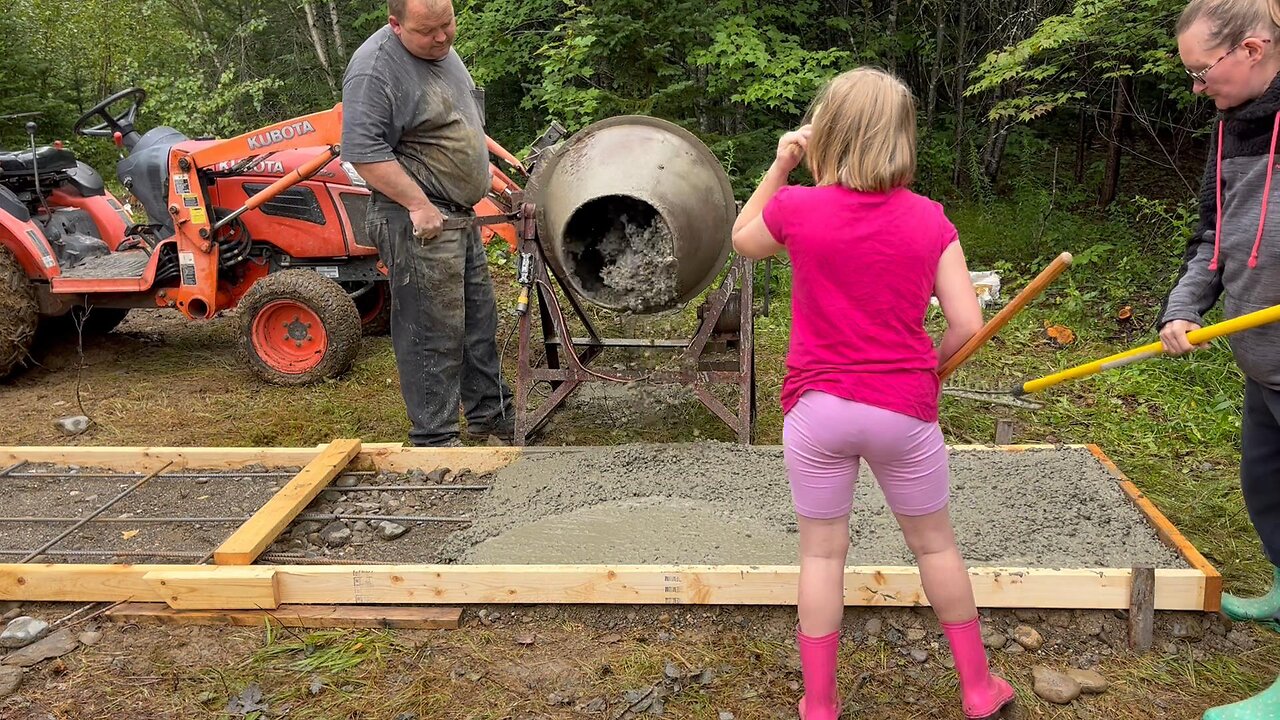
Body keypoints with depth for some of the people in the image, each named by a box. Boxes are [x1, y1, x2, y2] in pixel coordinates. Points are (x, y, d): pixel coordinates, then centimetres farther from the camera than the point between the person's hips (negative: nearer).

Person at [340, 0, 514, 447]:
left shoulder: (442, 51, 13)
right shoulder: (375, 67, -17)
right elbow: (363, 150, -22)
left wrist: (500, 184, 23)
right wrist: (419, 205, -25)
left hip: (459, 217, 10)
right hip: (418, 224, -9)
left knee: (478, 321, 17)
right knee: (433, 334, -4)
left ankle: (489, 413, 32)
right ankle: (434, 439, 8)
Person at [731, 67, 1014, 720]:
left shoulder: (797, 208, -8)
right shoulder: (929, 220, -5)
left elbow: (742, 240, 14)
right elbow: (967, 325, -7)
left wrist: (778, 167, 9)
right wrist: (929, 369, 11)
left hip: (817, 409, -1)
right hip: (903, 410, 1)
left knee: (821, 551, 12)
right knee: (935, 543, 18)